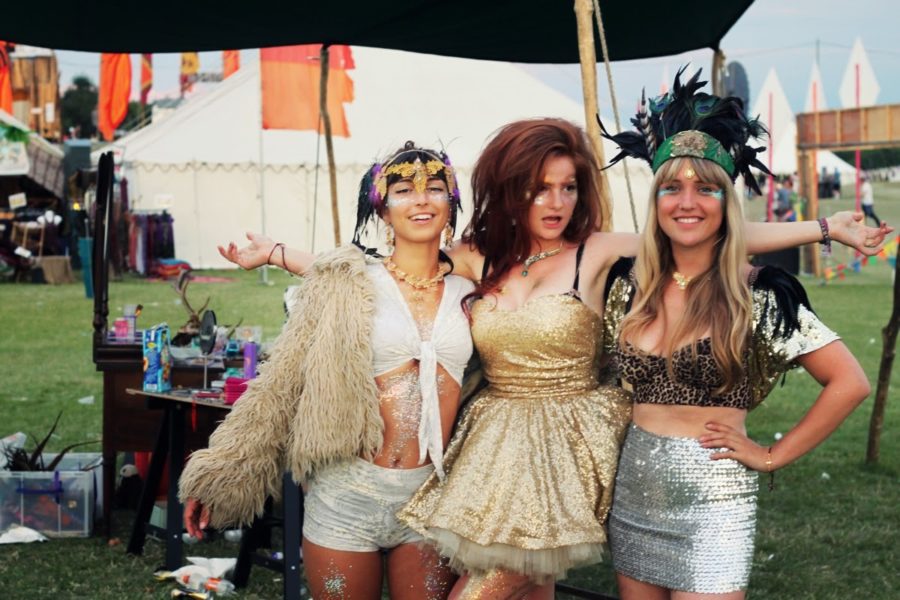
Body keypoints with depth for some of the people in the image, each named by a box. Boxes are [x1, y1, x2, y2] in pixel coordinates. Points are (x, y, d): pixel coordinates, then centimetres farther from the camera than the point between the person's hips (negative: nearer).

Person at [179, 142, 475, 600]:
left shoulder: (465, 291, 5)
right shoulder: (343, 287, -3)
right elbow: (280, 382, -2)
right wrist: (218, 476, -3)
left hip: (430, 500, 3)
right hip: (347, 496, -3)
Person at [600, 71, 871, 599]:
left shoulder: (760, 294, -9)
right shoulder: (628, 284, 3)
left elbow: (850, 383, -9)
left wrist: (772, 457, -8)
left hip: (712, 501, -4)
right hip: (632, 494, 5)